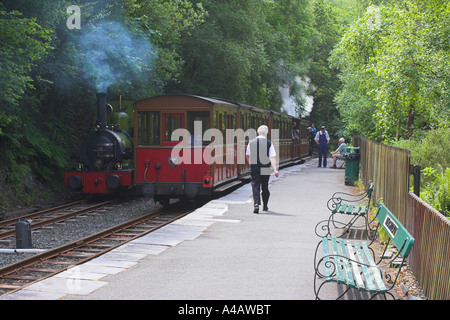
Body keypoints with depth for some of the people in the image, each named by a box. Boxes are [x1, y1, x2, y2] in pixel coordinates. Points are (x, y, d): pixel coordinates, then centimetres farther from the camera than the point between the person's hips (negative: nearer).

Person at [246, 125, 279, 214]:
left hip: (254, 169, 0)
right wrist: (275, 169, -16)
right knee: (265, 187, 14)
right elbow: (272, 157, -13)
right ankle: (265, 206, 26)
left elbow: (247, 155, 14)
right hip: (265, 169, 0)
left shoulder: (251, 142, 2)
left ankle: (256, 204, -21)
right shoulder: (269, 143, -5)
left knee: (255, 186, -1)